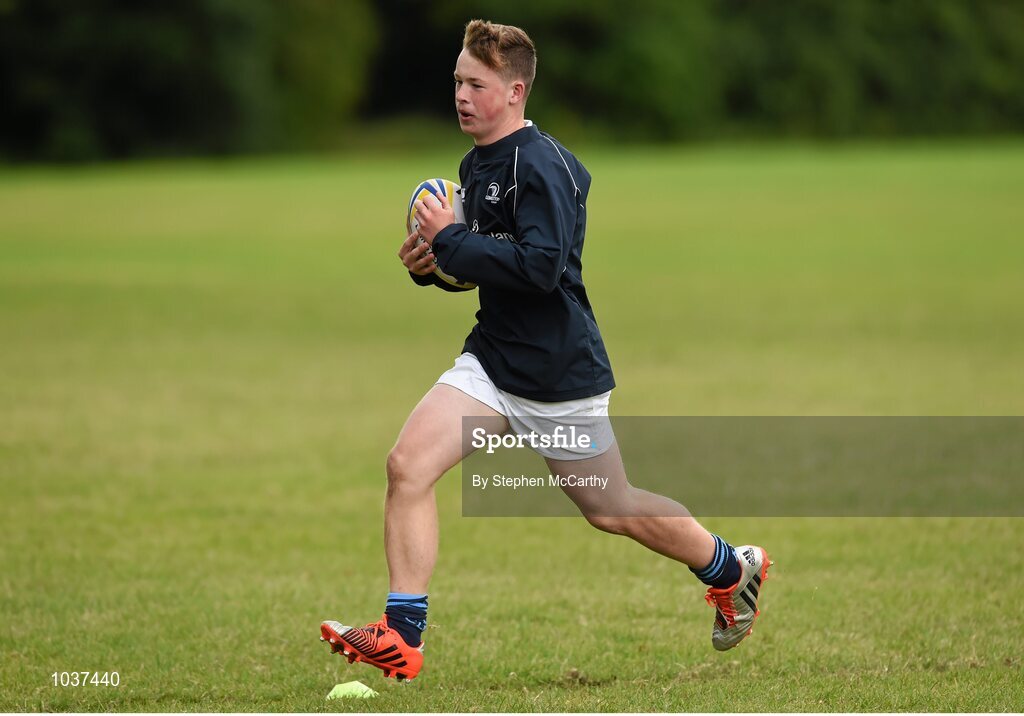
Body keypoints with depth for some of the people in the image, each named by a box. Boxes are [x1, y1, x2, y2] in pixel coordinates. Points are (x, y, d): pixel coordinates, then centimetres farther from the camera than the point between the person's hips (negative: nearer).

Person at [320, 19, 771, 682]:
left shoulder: (542, 165, -18)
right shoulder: (476, 165, 10)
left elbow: (541, 264, -29)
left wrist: (449, 241, -25)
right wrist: (434, 263, 3)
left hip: (561, 373, -8)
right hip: (493, 360, 8)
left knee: (611, 510, 8)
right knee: (408, 463, -13)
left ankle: (734, 570, 34)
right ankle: (401, 639, -11)